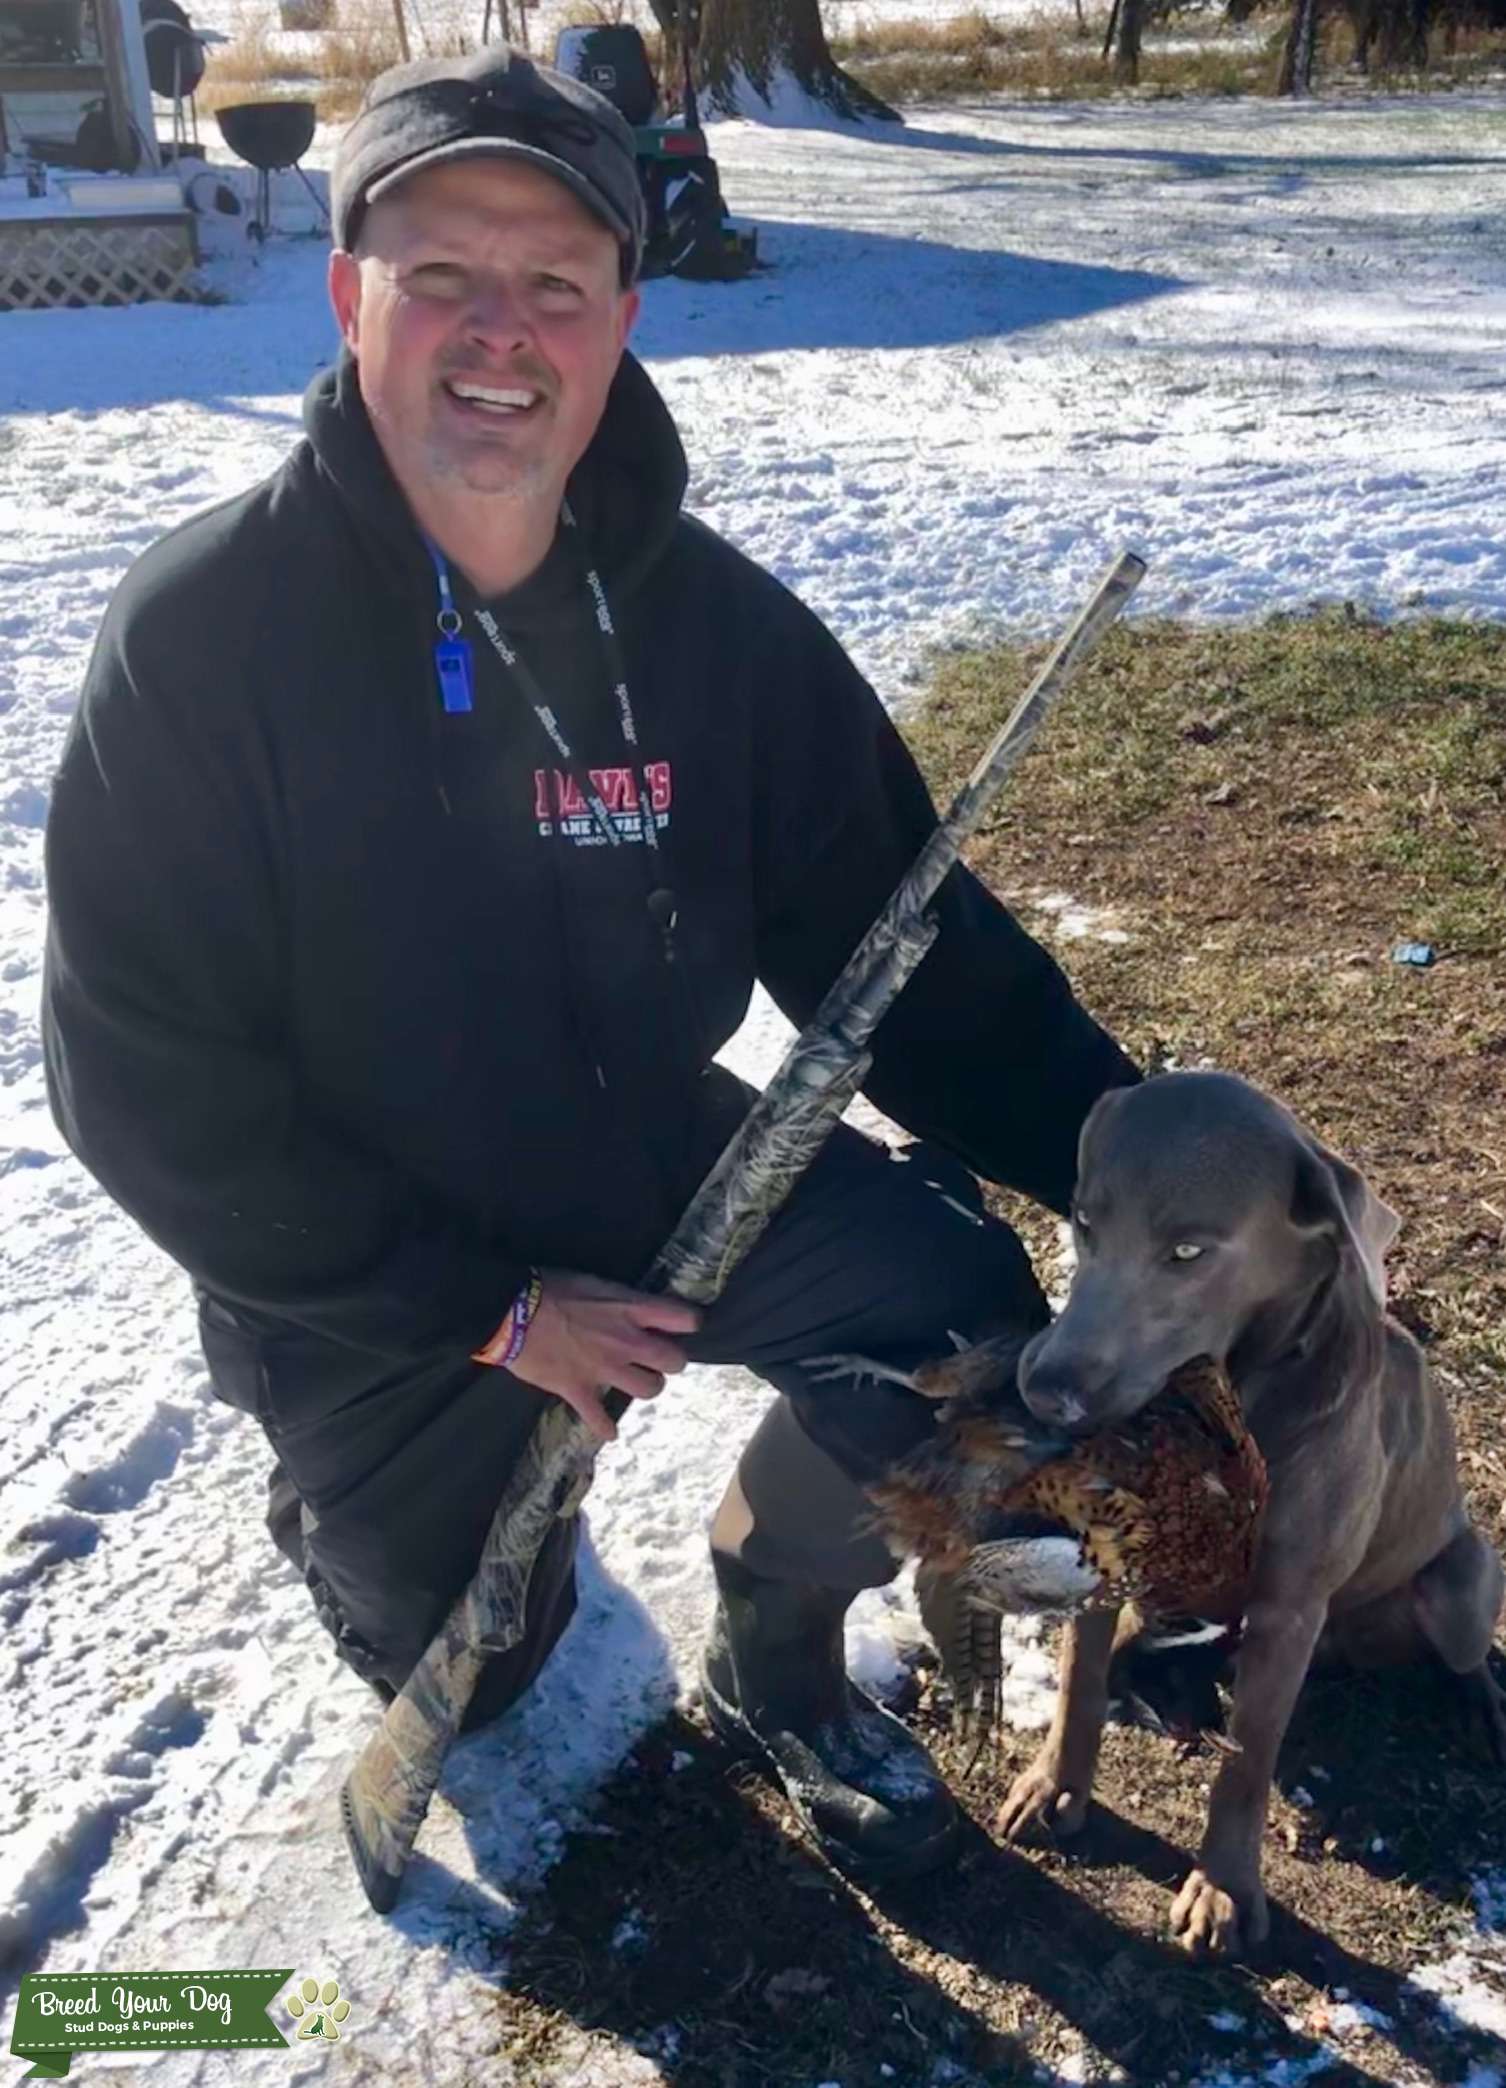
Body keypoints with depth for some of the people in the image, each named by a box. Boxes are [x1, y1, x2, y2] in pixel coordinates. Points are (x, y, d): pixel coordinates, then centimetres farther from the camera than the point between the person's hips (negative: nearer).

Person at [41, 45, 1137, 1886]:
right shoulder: (201, 634, -22)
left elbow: (903, 948, -7)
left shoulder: (716, 623, -13)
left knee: (957, 1314, -19)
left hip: (653, 1163, 2)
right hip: (371, 1270, -2)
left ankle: (772, 1661, 10)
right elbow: (143, 1078, -19)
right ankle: (341, 1485, 46)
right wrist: (486, 1312, -20)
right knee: (471, 1677, 12)